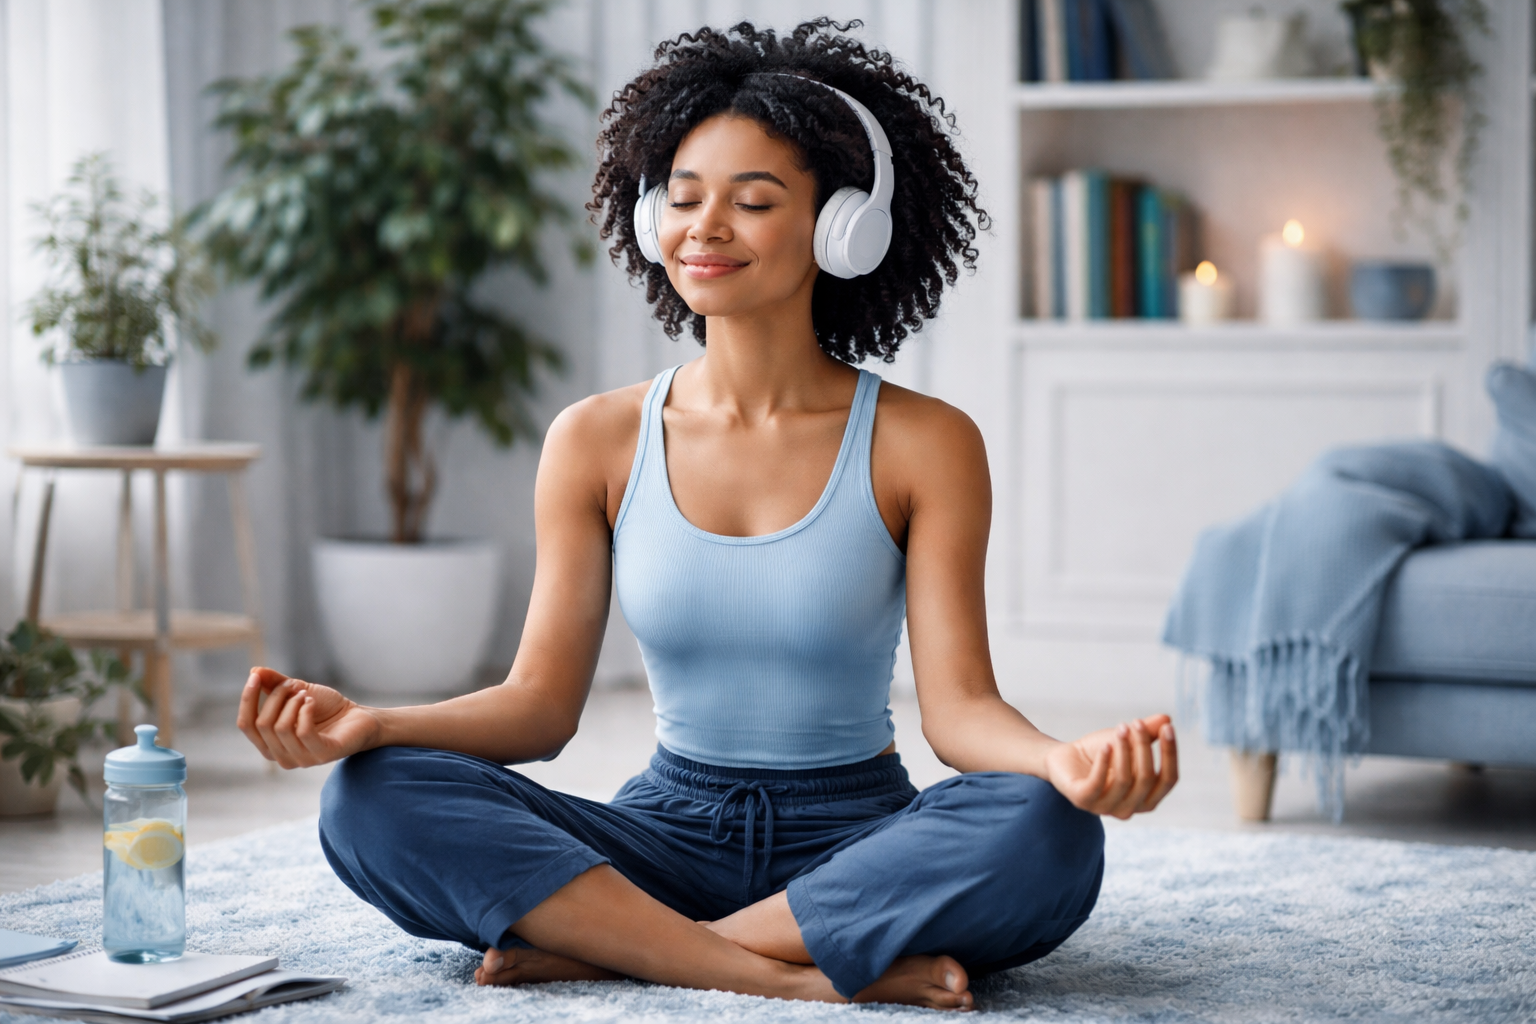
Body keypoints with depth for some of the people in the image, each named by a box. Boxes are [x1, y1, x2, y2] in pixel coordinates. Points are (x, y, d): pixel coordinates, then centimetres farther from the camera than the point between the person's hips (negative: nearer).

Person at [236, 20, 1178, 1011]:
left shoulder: (924, 445, -3)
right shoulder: (597, 442, 4)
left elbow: (958, 703, -9)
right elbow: (543, 699, 2)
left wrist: (1065, 760, -32)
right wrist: (372, 724, -18)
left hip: (854, 839, -1)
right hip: (669, 833, 2)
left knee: (1046, 836, -34)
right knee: (372, 799, -22)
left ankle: (594, 945, -24)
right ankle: (791, 975, -28)